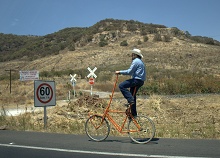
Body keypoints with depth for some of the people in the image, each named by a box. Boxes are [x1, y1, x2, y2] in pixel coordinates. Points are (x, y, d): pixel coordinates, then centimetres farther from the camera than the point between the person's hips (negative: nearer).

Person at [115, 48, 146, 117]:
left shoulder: (136, 61, -9)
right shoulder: (140, 62, 23)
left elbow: (129, 71, -17)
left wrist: (120, 72, -10)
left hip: (137, 80, -10)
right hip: (140, 81, 10)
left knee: (121, 86, -14)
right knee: (132, 95, 15)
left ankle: (130, 100, -19)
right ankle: (133, 113, 19)